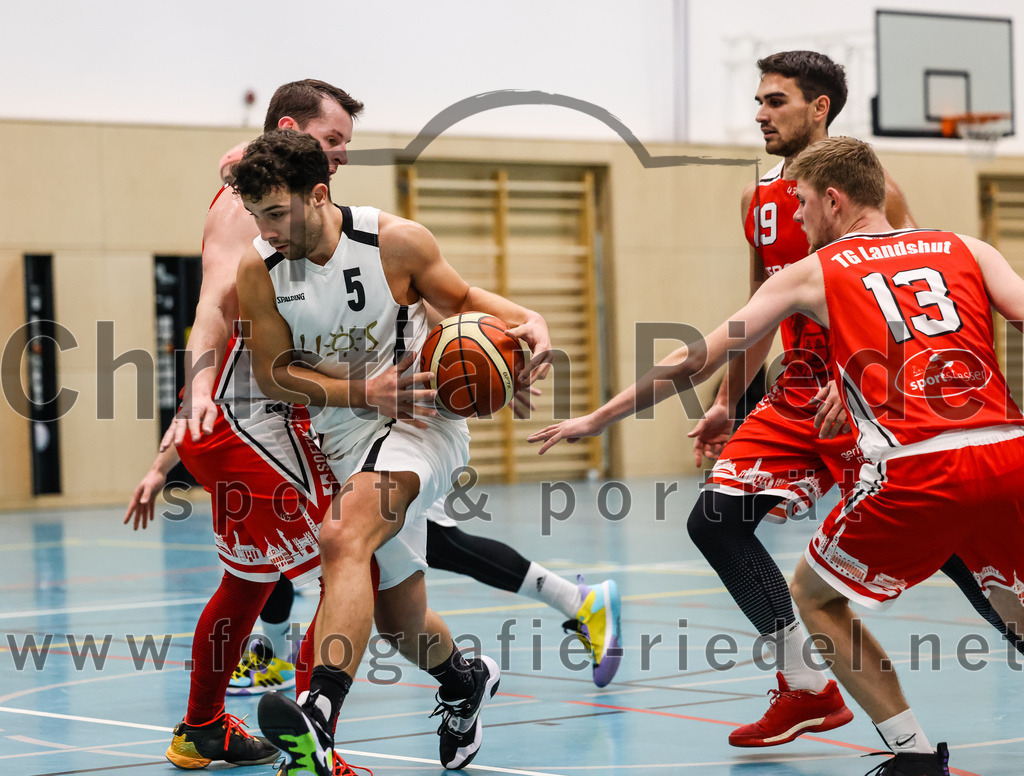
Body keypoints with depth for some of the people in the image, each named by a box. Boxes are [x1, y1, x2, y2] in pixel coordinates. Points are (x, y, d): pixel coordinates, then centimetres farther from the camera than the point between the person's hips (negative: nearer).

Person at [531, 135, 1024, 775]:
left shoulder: (811, 273, 14)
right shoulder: (966, 249, 20)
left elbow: (697, 362, 16)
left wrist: (599, 419, 25)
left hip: (916, 470, -4)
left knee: (816, 598, 21)